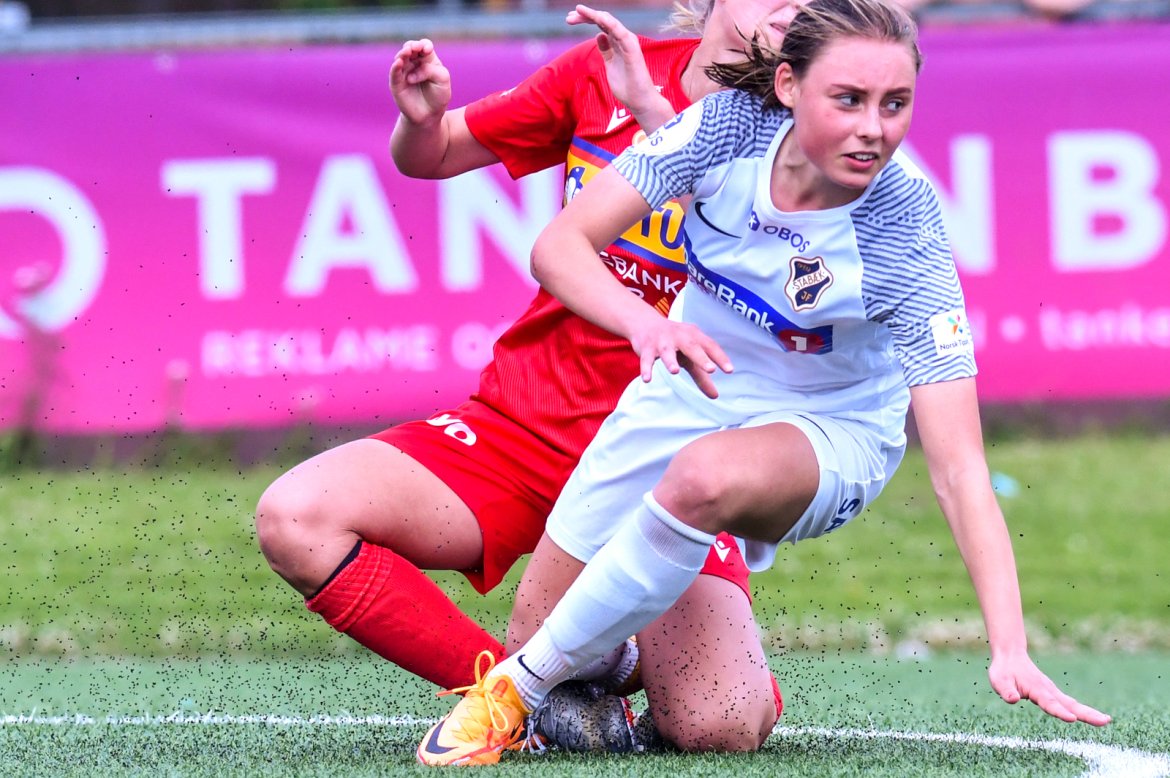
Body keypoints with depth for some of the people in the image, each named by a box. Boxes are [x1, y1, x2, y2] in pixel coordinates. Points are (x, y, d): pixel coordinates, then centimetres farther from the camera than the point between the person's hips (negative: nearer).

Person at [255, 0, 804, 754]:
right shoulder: (598, 74, 2)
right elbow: (430, 157, 14)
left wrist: (651, 109, -28)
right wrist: (422, 119, -10)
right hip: (522, 424, 3)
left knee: (723, 725, -24)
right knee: (295, 519, -22)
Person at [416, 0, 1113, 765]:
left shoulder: (907, 236, -30)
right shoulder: (731, 126, -23)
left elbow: (959, 468, -32)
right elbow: (559, 244, -22)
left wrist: (1010, 648, -43)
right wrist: (643, 320, -44)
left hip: (829, 432, -4)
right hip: (693, 384, 4)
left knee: (708, 477, -37)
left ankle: (518, 686, -18)